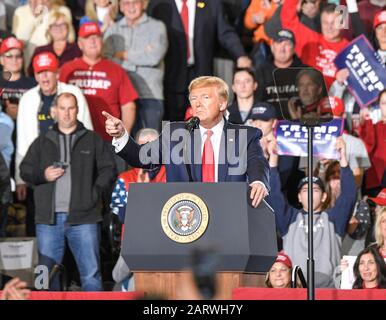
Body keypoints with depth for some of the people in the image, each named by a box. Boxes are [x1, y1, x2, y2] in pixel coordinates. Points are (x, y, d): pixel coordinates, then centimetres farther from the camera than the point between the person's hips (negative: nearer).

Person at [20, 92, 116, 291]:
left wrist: (95, 193, -7)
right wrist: (43, 175, -5)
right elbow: (25, 170, 14)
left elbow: (108, 168, 6)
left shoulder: (93, 140, 8)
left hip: (83, 217, -2)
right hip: (49, 218, 2)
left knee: (91, 273, -3)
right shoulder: (42, 142, 14)